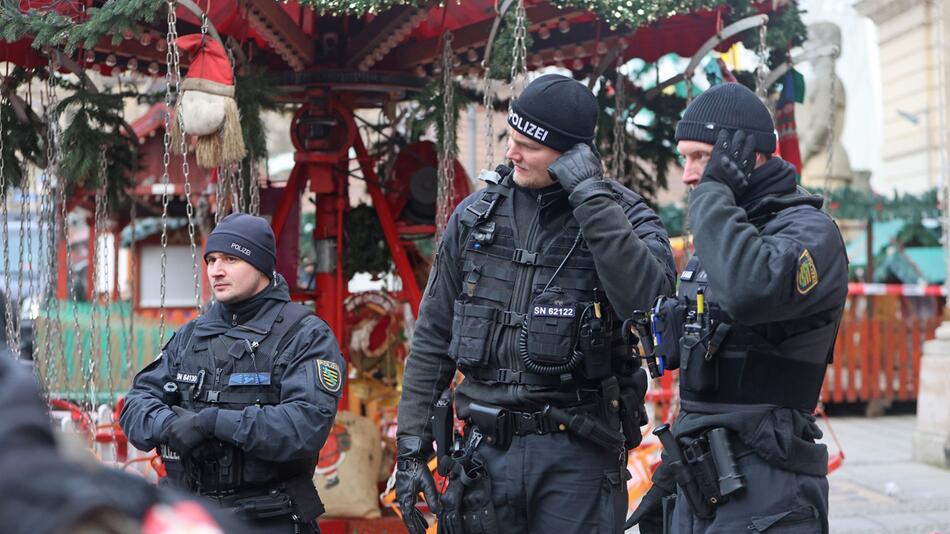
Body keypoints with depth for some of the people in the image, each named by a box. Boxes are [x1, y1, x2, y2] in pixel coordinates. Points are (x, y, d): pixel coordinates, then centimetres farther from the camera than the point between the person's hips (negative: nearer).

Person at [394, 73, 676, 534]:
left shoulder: (623, 215, -3)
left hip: (577, 458, -3)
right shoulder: (476, 215, 6)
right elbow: (432, 339, 11)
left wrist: (589, 194, -20)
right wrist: (411, 446, 6)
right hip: (487, 450, 3)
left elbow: (648, 299, -25)